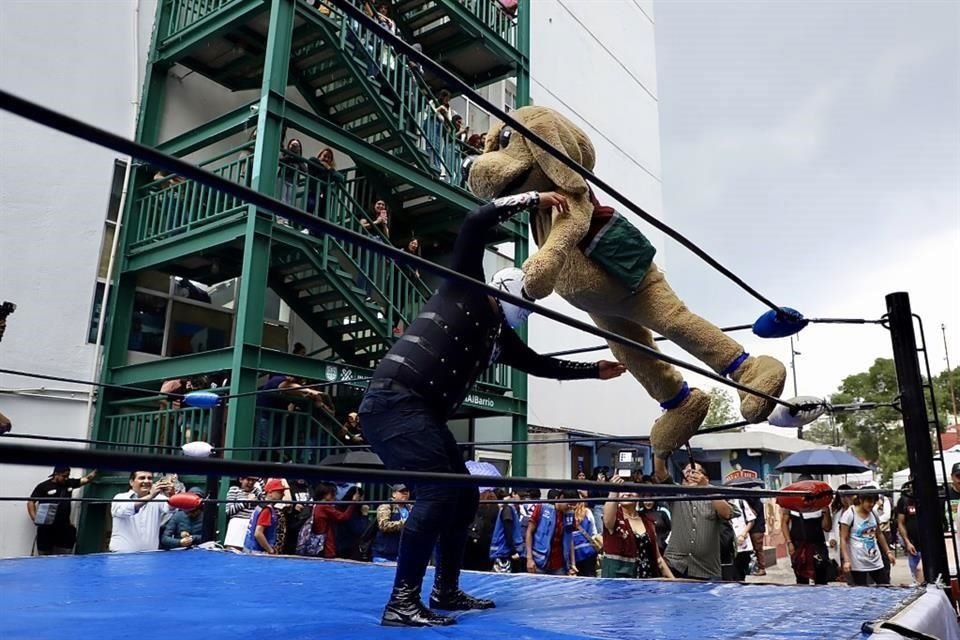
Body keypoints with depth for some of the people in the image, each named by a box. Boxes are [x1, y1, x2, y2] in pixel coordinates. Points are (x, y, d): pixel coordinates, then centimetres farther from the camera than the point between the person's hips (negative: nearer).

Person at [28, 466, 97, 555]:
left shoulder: (69, 483, 8)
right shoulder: (43, 486, -5)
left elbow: (87, 479, 10)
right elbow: (30, 502, -3)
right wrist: (34, 518, -13)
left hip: (64, 528, 4)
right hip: (47, 529, -4)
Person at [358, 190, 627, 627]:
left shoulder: (500, 336, 21)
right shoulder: (465, 290, 3)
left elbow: (540, 365, 30)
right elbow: (476, 222, -6)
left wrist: (595, 370, 31)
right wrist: (536, 199, -4)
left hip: (424, 413, 9)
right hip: (393, 400, -9)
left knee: (464, 493, 10)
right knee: (438, 490, -18)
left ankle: (446, 590, 22)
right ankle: (402, 602, -13)